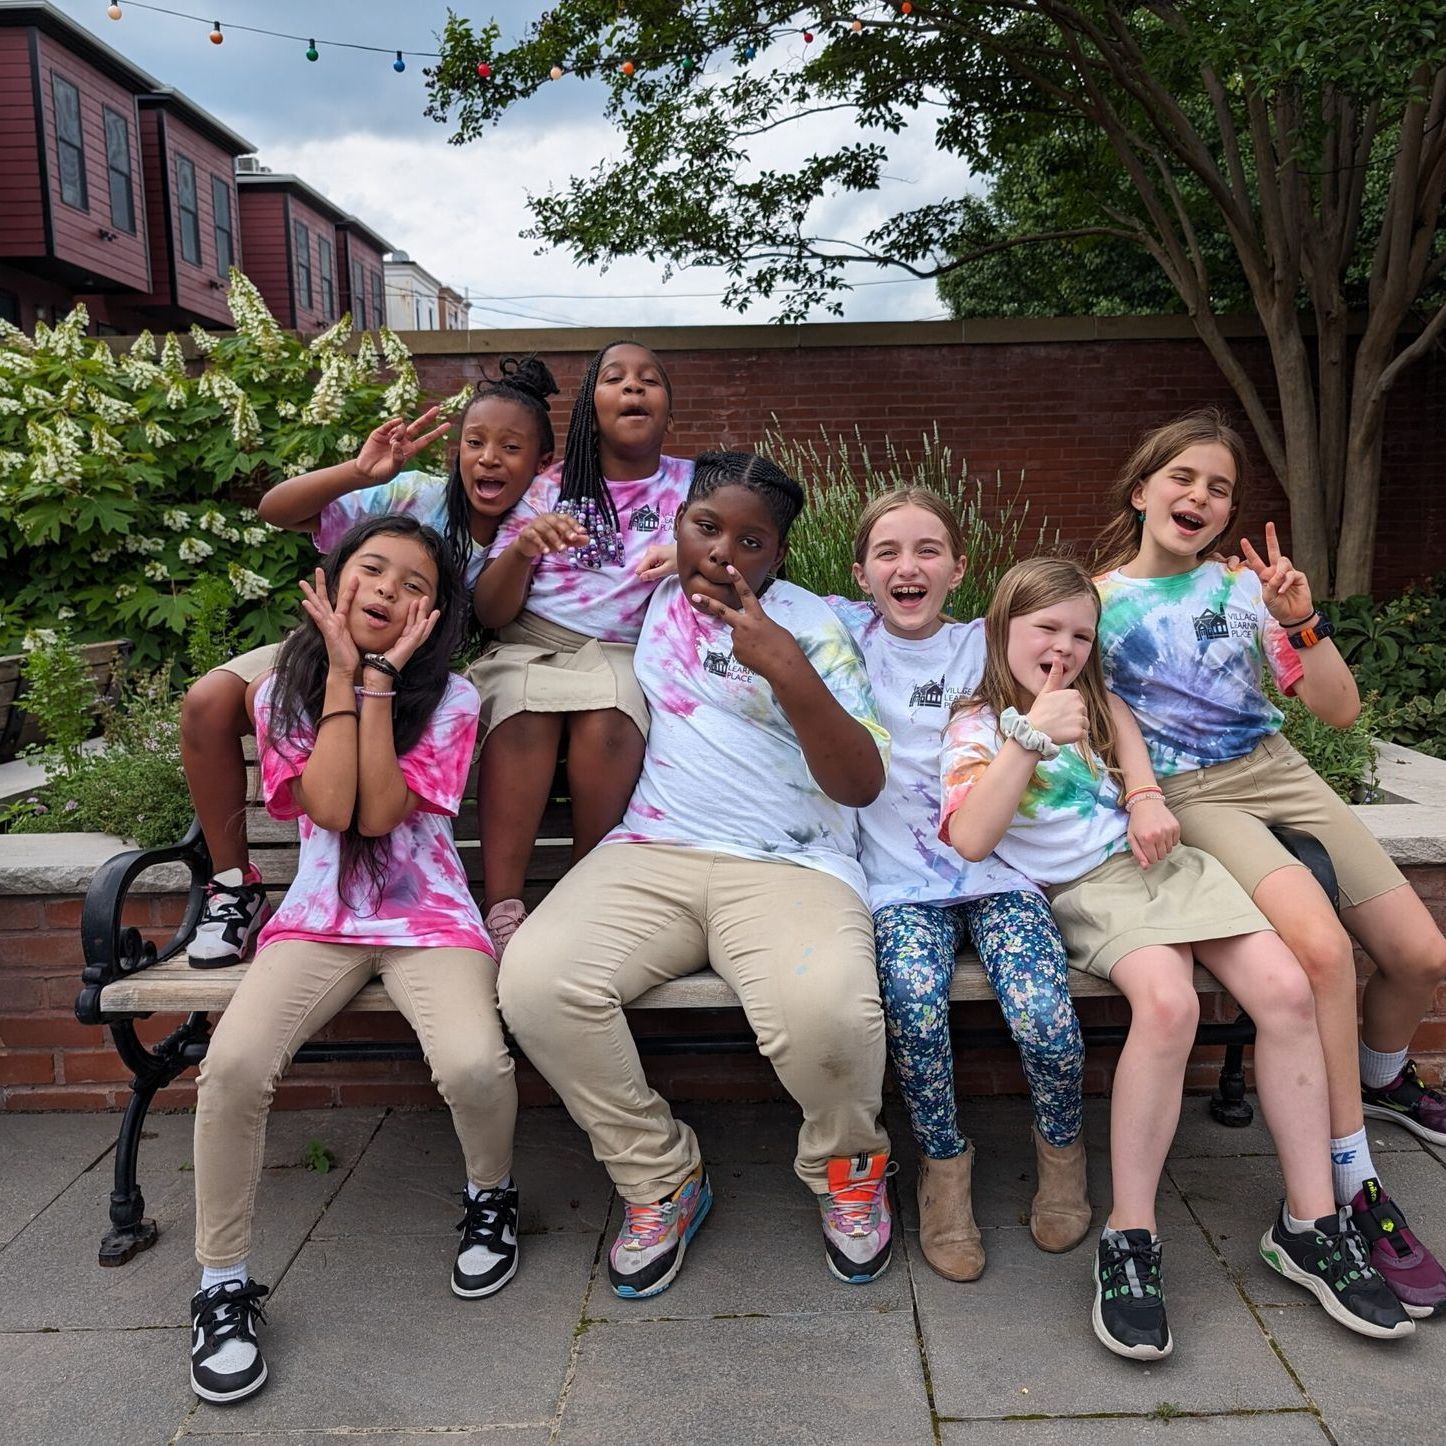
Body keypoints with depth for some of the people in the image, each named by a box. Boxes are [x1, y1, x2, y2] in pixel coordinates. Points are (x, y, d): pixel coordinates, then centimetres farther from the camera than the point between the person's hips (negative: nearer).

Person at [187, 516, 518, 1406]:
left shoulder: (451, 699, -1)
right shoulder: (283, 692, 5)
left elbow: (380, 814, -13)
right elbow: (328, 807, -11)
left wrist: (380, 678, -13)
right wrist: (343, 670, -9)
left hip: (429, 918, -1)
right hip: (319, 919, 2)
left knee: (473, 1064, -29)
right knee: (233, 1063, -26)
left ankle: (491, 1198, 7)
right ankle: (224, 1286, -4)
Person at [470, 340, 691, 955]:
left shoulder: (691, 486, 11)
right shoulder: (551, 487, 11)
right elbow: (489, 613, 6)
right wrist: (521, 549, -15)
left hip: (626, 655, 0)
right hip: (531, 645, 1)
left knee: (607, 719, -35)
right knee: (525, 710, -34)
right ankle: (502, 905, -30)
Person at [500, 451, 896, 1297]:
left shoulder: (813, 626, 5)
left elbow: (862, 784, -5)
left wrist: (788, 672, -18)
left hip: (791, 865, -3)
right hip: (651, 853, 3)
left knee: (825, 1010, -34)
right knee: (537, 979, -26)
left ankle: (848, 1165, 4)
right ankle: (661, 1178, 0)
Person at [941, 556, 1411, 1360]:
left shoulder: (1095, 704, 21)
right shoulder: (977, 724, 1)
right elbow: (970, 839, -16)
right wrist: (1029, 736, -22)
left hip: (1164, 864, 6)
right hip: (1084, 891, -6)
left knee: (1286, 990, -18)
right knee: (1168, 1001, -34)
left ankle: (1310, 1224, -5)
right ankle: (1130, 1241, -24)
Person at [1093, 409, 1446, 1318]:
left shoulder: (1245, 584, 6)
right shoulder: (1098, 600, -3)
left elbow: (1341, 710, 3)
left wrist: (1301, 621, -13)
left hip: (1277, 770, 5)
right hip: (1188, 798, -5)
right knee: (1323, 945, -29)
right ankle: (1355, 1190, -15)